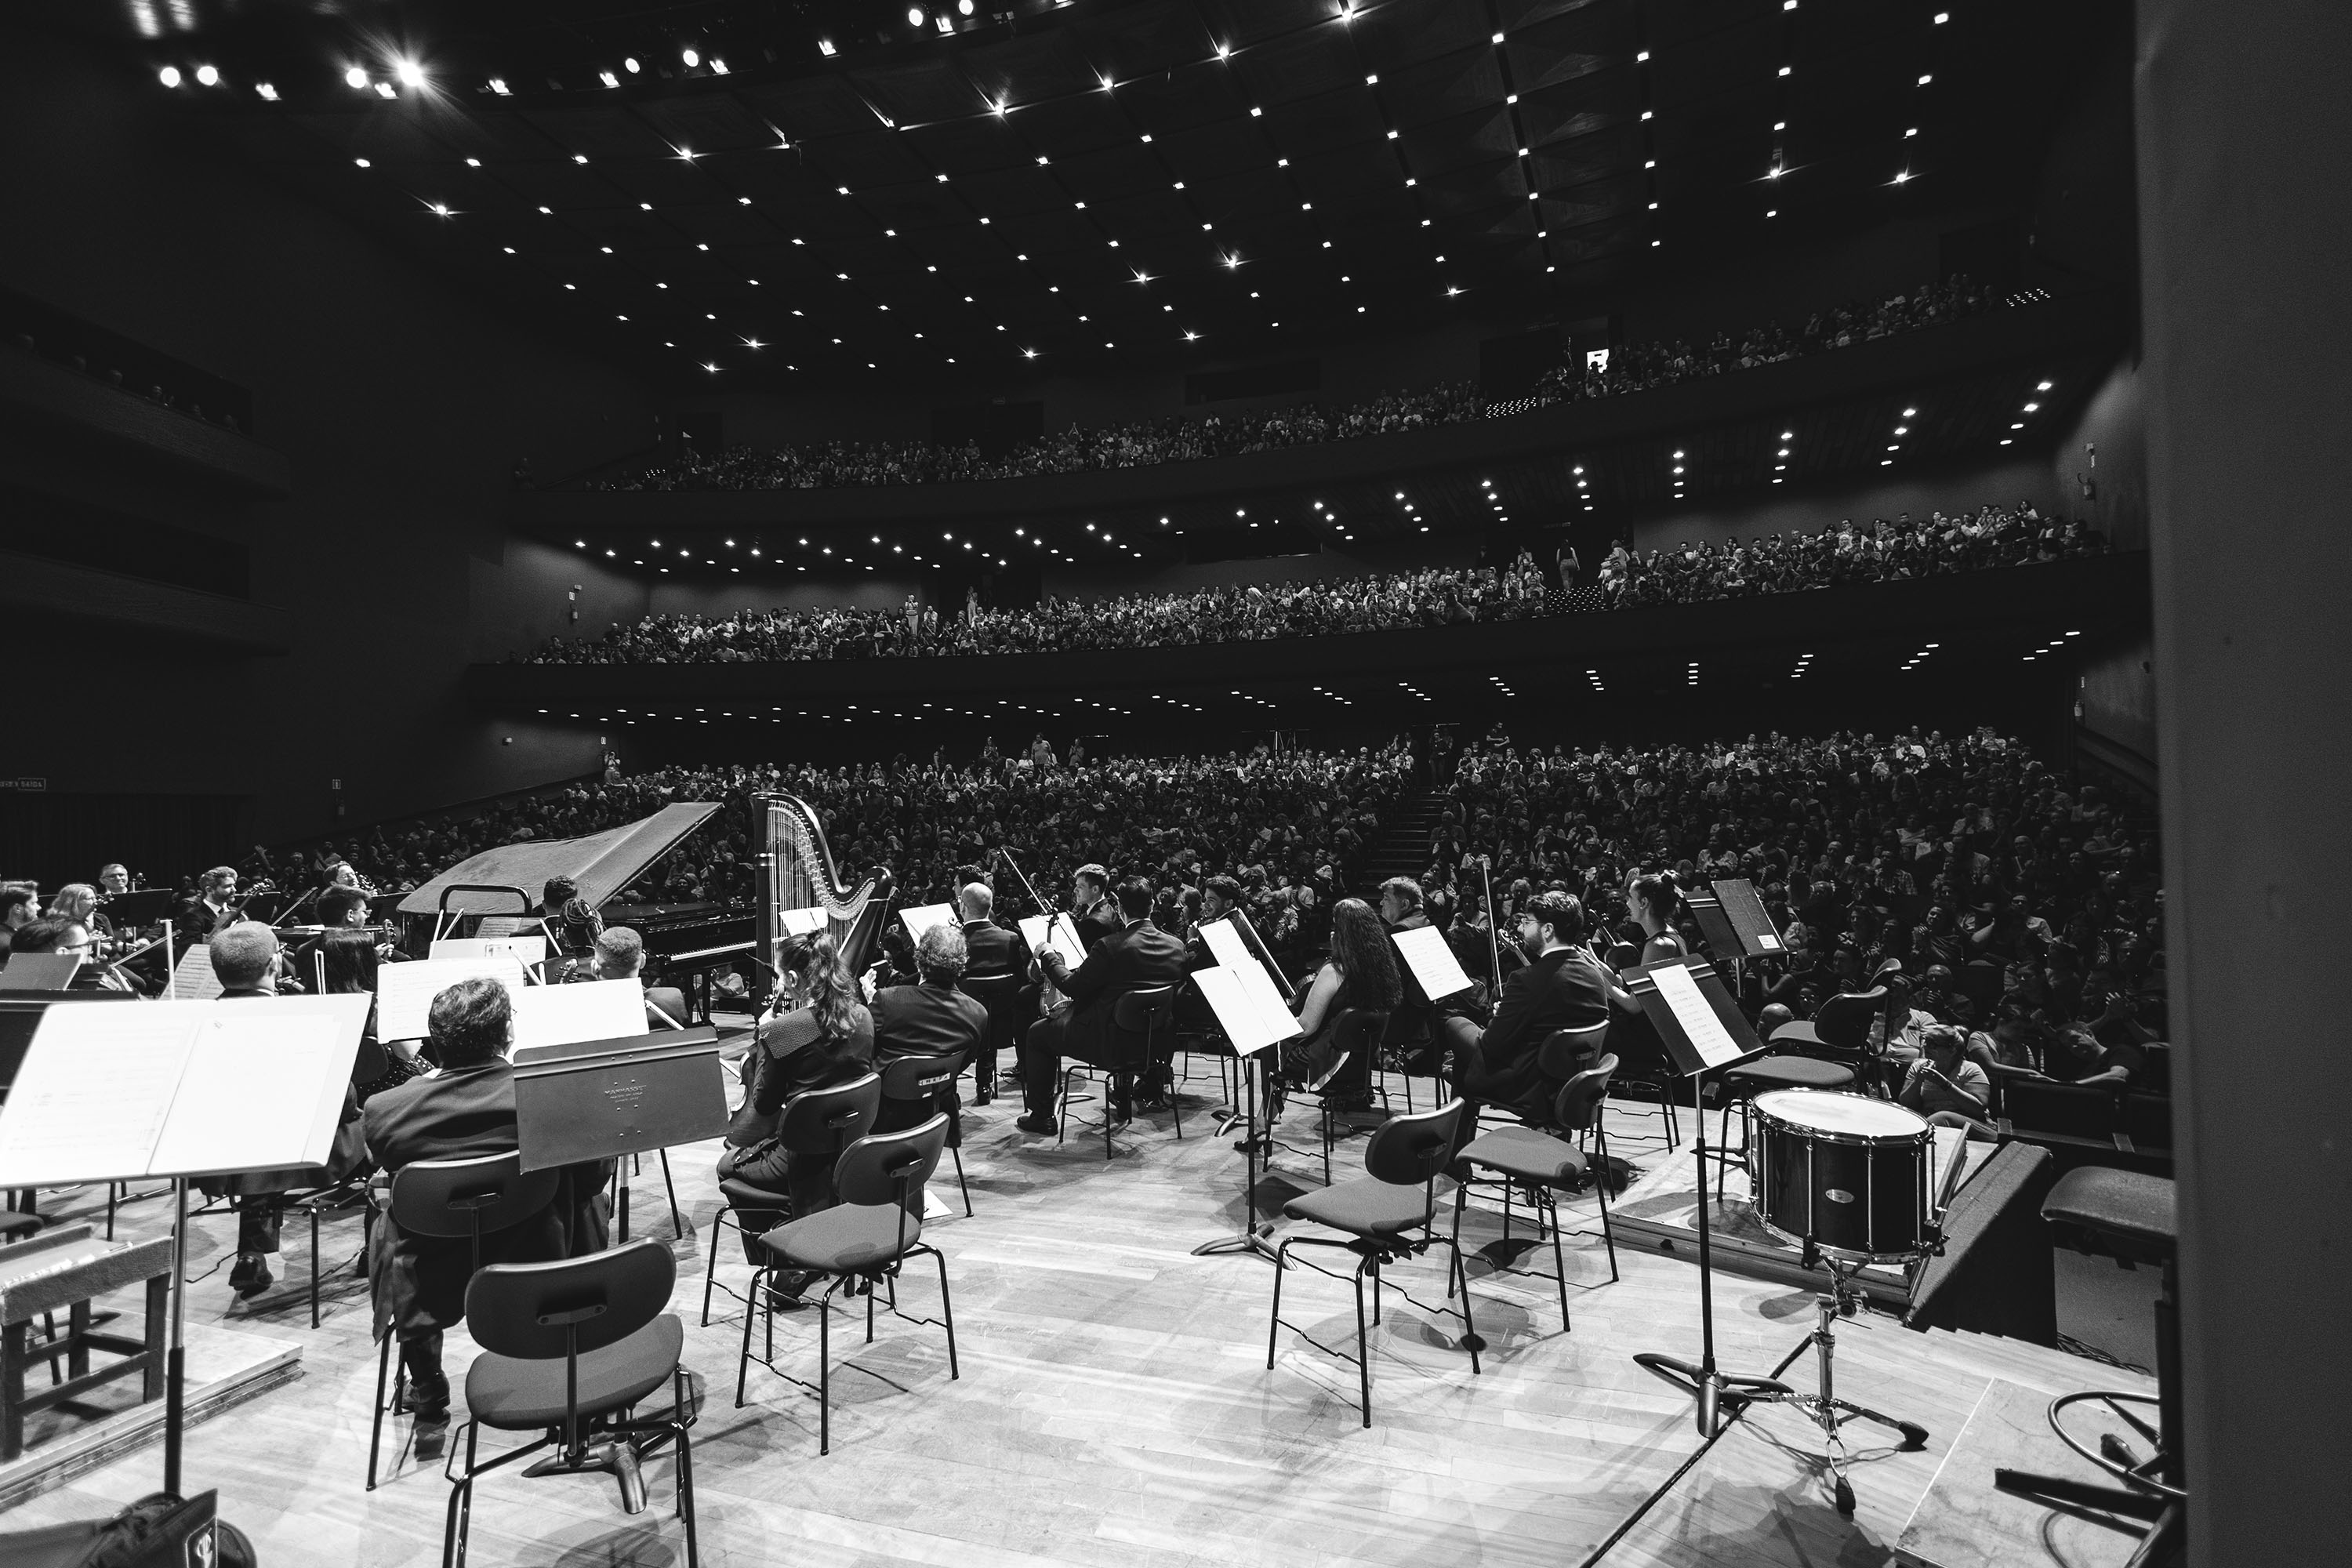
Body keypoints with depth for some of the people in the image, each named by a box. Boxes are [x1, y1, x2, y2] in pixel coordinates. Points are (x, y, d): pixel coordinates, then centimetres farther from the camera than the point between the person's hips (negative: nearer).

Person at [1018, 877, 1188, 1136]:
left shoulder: (1110, 946, -23)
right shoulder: (1177, 946, -6)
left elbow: (1071, 986, -13)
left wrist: (1049, 956, 4)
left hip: (1112, 1044, -6)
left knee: (1038, 1033, 16)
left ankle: (1042, 1116, 22)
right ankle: (1124, 1095, 45)